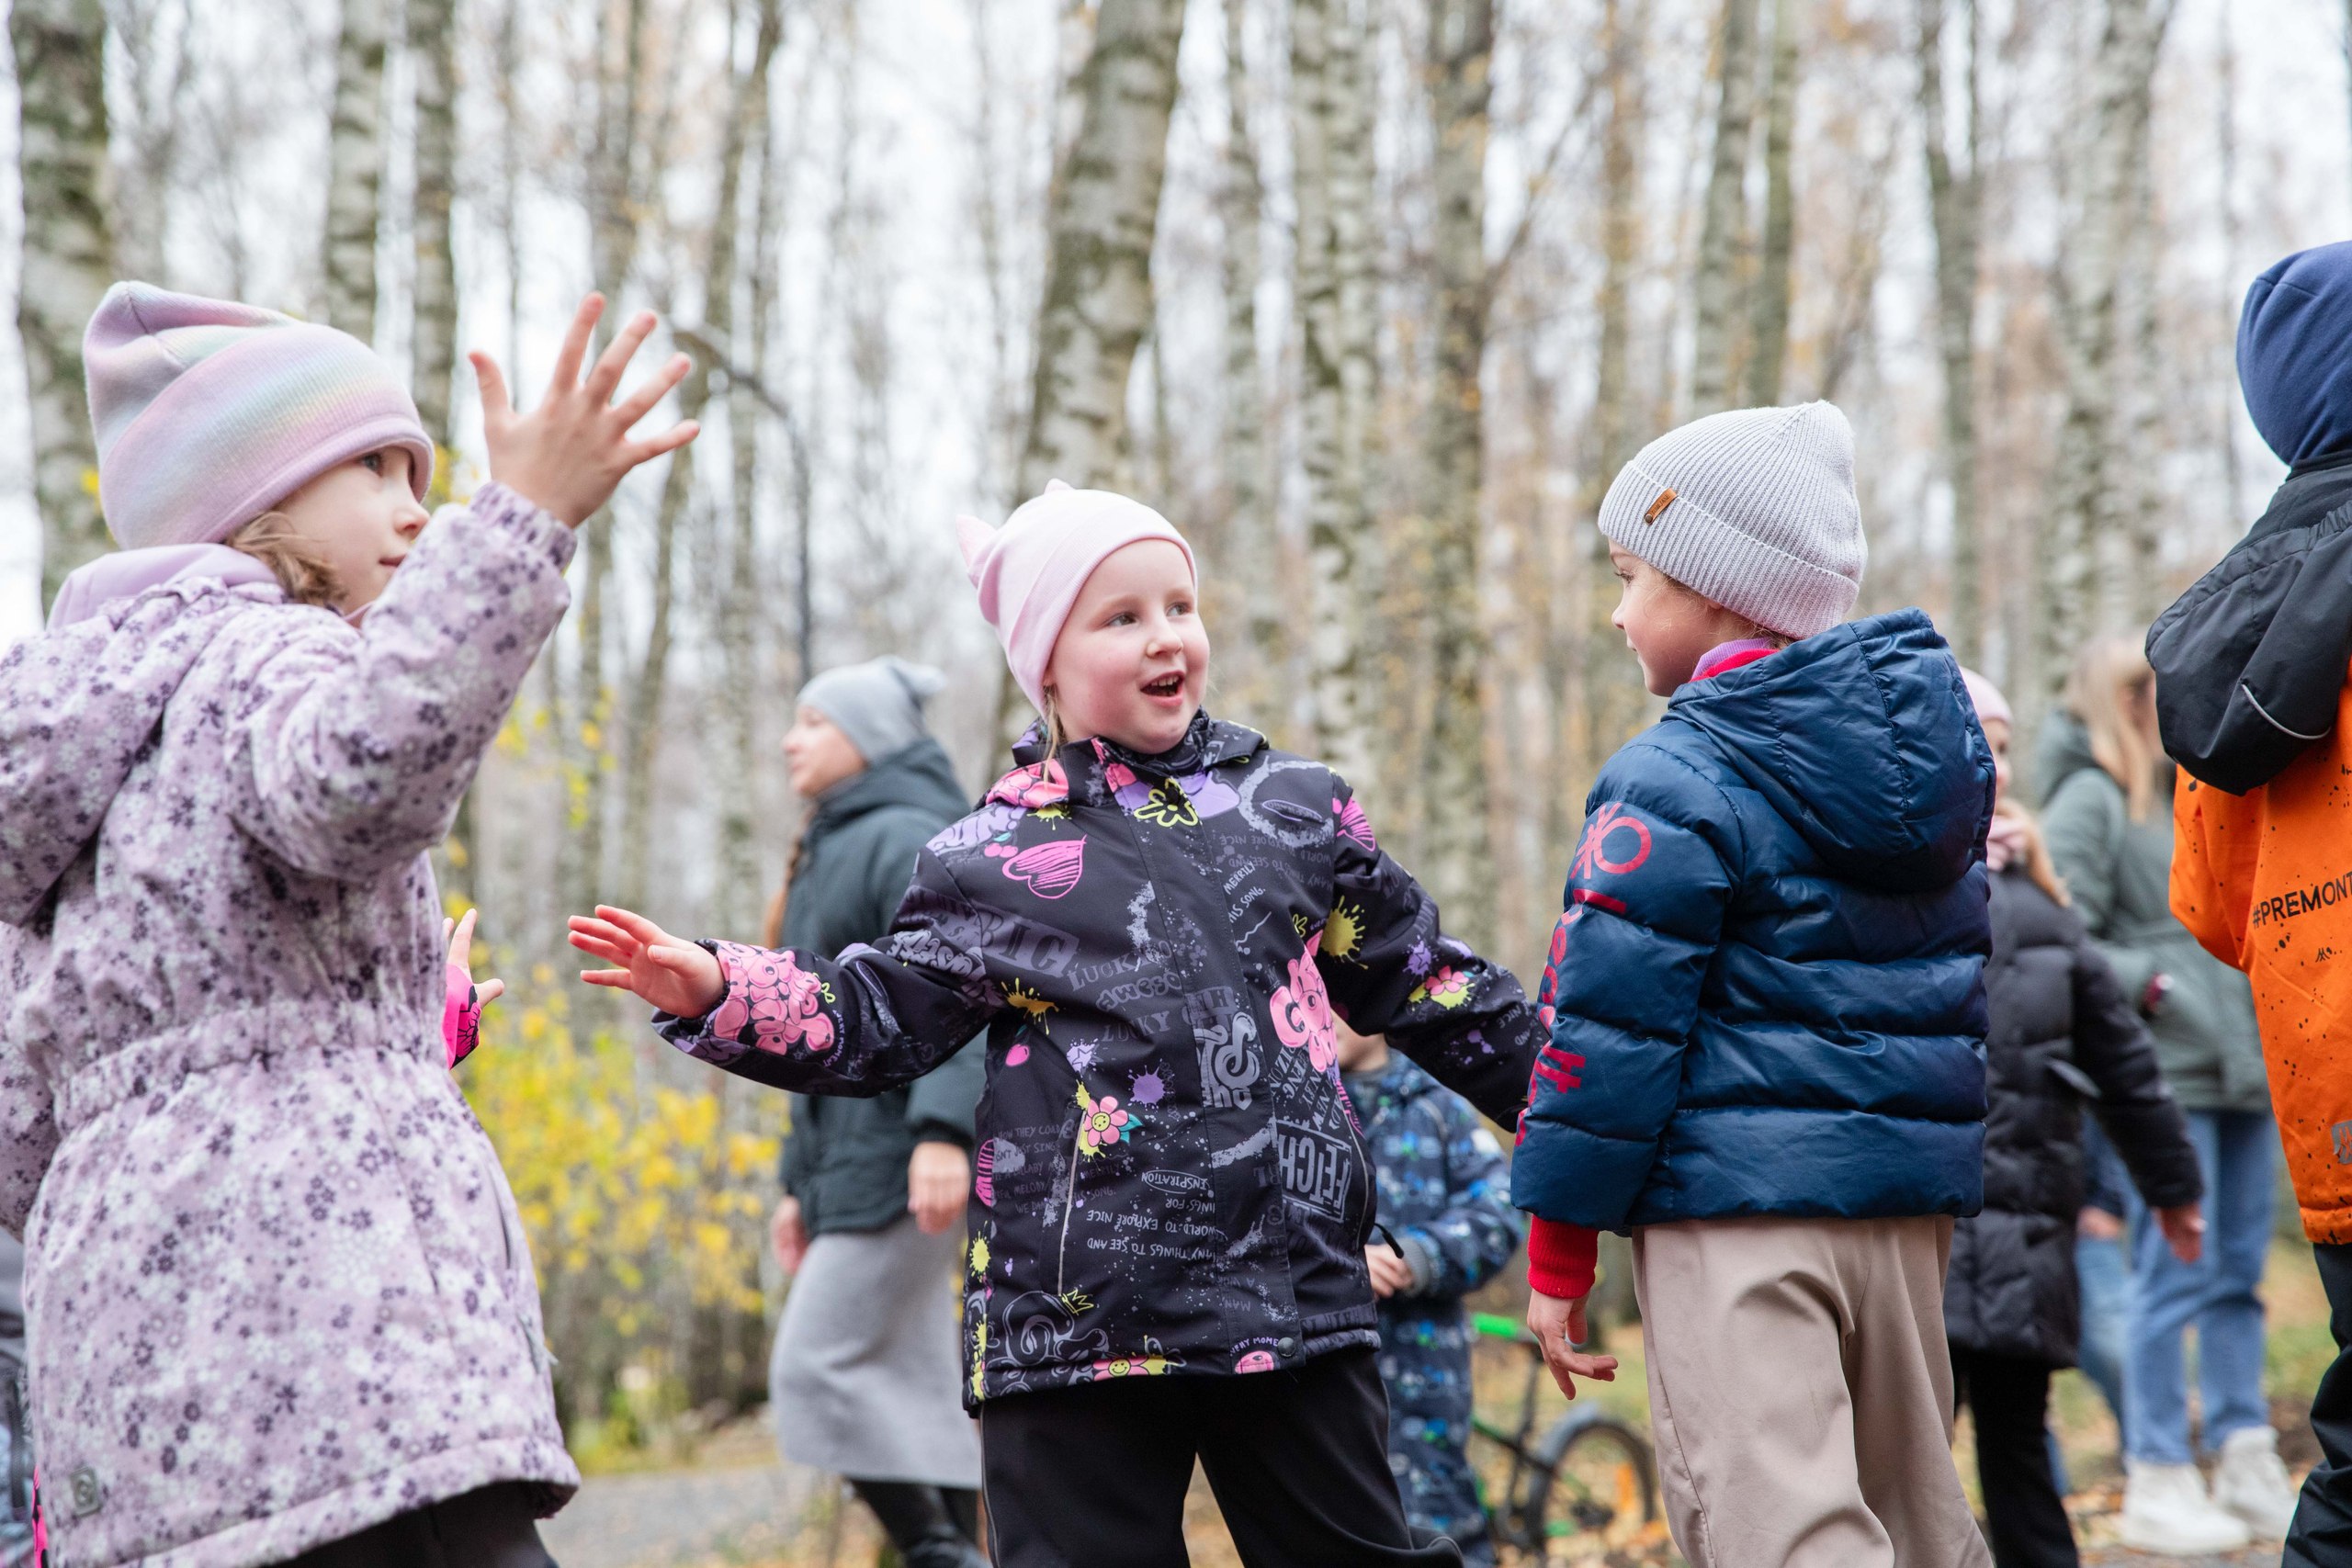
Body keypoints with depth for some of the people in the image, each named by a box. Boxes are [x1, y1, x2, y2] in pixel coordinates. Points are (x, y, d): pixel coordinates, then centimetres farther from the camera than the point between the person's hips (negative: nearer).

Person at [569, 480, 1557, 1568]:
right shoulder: (994, 861, 4)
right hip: (1079, 1316, -2)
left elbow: (1425, 987, 19)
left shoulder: (1298, 807, 10)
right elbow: (877, 1022, 7)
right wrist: (714, 994, -8)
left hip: (1297, 1295, 2)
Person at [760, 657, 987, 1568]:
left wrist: (944, 1131, -33)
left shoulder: (907, 840, -8)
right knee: (908, 1388, 6)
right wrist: (800, 1183, 22)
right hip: (852, 1159, 10)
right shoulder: (832, 853, 22)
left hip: (905, 1157, -10)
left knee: (819, 1367, -15)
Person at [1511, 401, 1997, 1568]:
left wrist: (1558, 1252, -5)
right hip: (1913, 1204, 8)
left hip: (1734, 1205, -8)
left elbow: (1609, 1026, -12)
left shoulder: (1672, 785, -11)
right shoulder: (1936, 744, 13)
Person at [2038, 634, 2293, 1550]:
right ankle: (2157, 1481, 0)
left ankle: (2246, 1467, 15)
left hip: (2244, 1068, 8)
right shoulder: (2089, 801, -5)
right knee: (2175, 1275, -7)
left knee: (2239, 1271, 10)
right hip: (2165, 1077, -8)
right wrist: (2145, 985, -19)